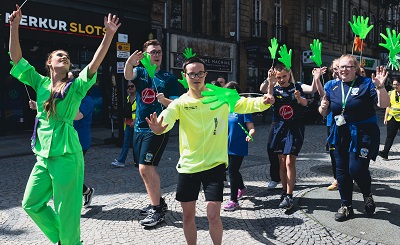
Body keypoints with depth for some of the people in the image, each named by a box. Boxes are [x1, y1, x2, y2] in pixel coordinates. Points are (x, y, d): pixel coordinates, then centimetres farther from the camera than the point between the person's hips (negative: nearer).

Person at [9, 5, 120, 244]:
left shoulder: (76, 87, -3)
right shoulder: (41, 83, 8)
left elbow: (95, 63, -16)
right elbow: (16, 58, 3)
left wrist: (109, 34, -24)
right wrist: (14, 27, -5)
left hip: (67, 156, -5)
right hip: (43, 155, 5)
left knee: (67, 210, 1)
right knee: (31, 204, 14)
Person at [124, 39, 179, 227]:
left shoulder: (169, 78, 0)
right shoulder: (140, 72, 7)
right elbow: (128, 75, -17)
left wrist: (164, 100, -26)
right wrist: (130, 62, -39)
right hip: (139, 127, 5)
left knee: (145, 167, -13)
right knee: (147, 168, 13)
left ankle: (157, 210, -1)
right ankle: (158, 201, 31)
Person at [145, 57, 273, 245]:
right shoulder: (180, 103, -6)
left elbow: (246, 104, -5)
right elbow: (166, 117, -24)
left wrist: (263, 102, -27)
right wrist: (158, 127, -48)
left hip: (214, 164, -1)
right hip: (187, 165, 2)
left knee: (213, 215, -4)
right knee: (188, 215, 13)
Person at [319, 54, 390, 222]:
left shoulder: (366, 84, -5)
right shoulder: (332, 86, 7)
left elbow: (384, 105, -13)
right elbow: (324, 113, 11)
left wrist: (380, 87, -28)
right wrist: (323, 107, -12)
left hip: (363, 134, -4)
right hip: (341, 135, 5)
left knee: (356, 168, -12)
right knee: (341, 170, 8)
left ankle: (367, 195, 22)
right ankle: (346, 206, 24)